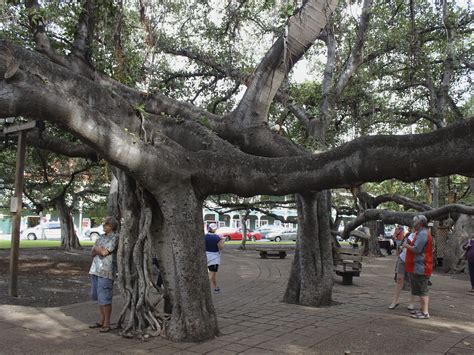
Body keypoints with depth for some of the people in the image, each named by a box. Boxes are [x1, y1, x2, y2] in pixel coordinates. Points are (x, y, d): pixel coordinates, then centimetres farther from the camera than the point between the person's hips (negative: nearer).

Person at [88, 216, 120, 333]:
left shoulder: (115, 237, -7)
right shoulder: (101, 237, 15)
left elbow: (105, 252, -15)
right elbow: (92, 253, 11)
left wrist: (96, 248, 2)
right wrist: (99, 249, -9)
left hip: (106, 271, -8)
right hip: (96, 270, 8)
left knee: (105, 298, -5)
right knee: (98, 297, 13)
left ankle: (107, 323, 5)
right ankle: (102, 321, 25)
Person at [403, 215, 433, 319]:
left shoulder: (423, 234, -17)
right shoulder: (421, 233, 18)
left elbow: (416, 249, -23)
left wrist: (406, 246, -7)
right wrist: (410, 244, 8)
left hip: (420, 267, -11)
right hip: (418, 266, 11)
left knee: (422, 291, -7)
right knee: (420, 290, 17)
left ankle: (425, 313, -4)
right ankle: (423, 309, 26)